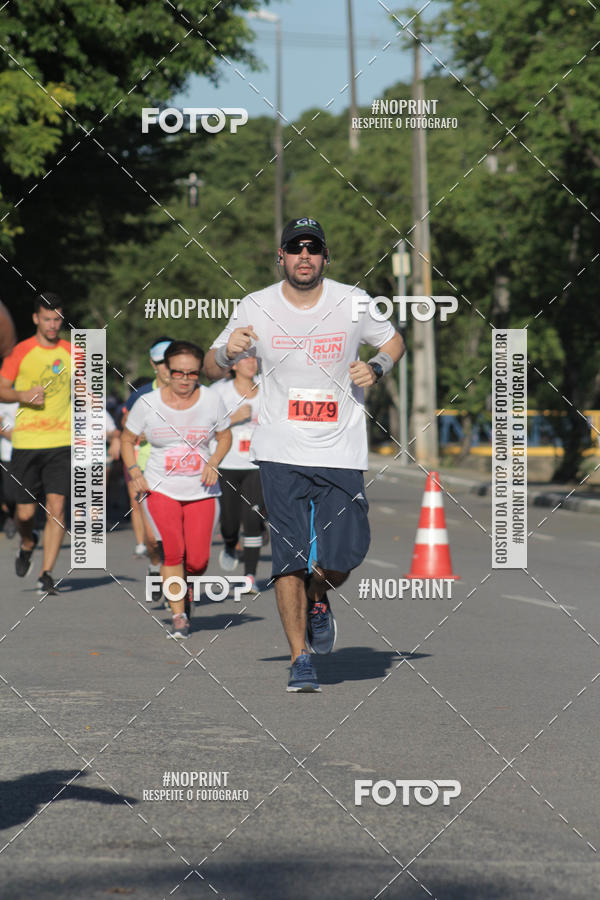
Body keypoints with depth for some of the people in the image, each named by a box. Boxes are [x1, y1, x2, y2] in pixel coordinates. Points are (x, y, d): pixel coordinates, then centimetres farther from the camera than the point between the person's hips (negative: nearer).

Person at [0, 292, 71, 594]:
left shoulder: (71, 352, 6)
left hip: (61, 442, 1)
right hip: (26, 442, -1)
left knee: (56, 508, -11)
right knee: (25, 513, 2)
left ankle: (46, 573, -4)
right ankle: (27, 544, 37)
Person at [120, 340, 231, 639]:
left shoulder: (211, 401, -2)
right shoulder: (147, 404, -5)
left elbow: (225, 437, 13)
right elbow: (127, 439, 9)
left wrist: (213, 463, -4)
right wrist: (133, 470, -7)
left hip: (201, 490, 1)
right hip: (160, 488, -1)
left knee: (197, 560, -6)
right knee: (172, 550, -18)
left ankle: (186, 590, 27)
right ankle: (179, 616, -10)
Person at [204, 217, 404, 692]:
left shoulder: (352, 302, -2)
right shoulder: (257, 307, -2)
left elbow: (393, 341, 16)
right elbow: (212, 368, 7)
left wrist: (376, 368, -6)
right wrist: (229, 351, -16)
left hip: (341, 452, 1)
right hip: (282, 452, 0)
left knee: (343, 557, -6)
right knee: (291, 559, -8)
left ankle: (318, 600, 29)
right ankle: (301, 659, 4)